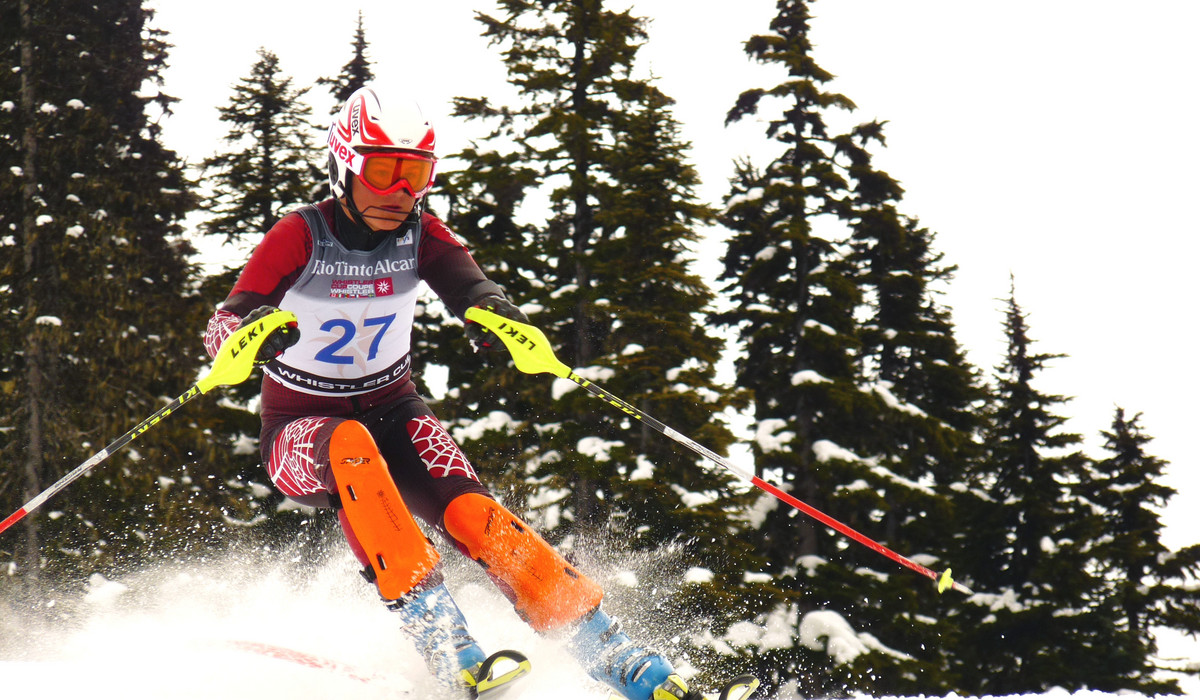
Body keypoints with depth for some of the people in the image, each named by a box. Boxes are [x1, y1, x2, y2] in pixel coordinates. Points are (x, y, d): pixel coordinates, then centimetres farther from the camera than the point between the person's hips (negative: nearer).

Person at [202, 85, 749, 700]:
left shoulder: (420, 233, -5)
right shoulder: (301, 236, -15)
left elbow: (469, 286, -22)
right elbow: (221, 328, -25)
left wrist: (495, 314, -47)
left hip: (392, 412, 3)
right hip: (303, 430, -2)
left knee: (471, 514, -25)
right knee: (351, 446, -39)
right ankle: (446, 649, -44)